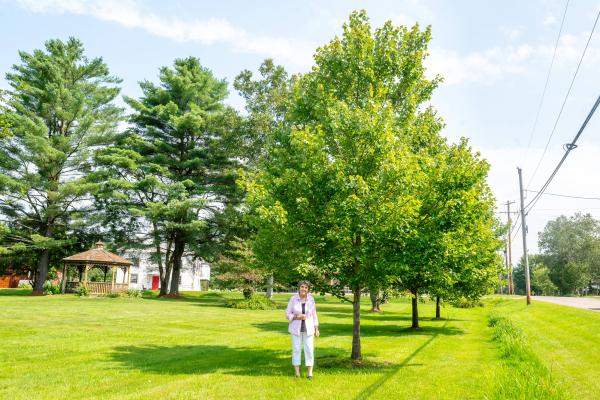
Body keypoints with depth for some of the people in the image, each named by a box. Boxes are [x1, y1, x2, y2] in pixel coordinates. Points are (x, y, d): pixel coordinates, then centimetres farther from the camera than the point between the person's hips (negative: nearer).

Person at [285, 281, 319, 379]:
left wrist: (316, 329, 2)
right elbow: (287, 314, -5)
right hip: (296, 328, -1)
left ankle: (309, 373, 9)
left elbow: (314, 314, 4)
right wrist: (298, 317, -21)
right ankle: (297, 372, 15)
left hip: (308, 328, 1)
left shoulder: (311, 299, -4)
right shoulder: (293, 299, -9)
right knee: (296, 349, 3)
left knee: (309, 349, -1)